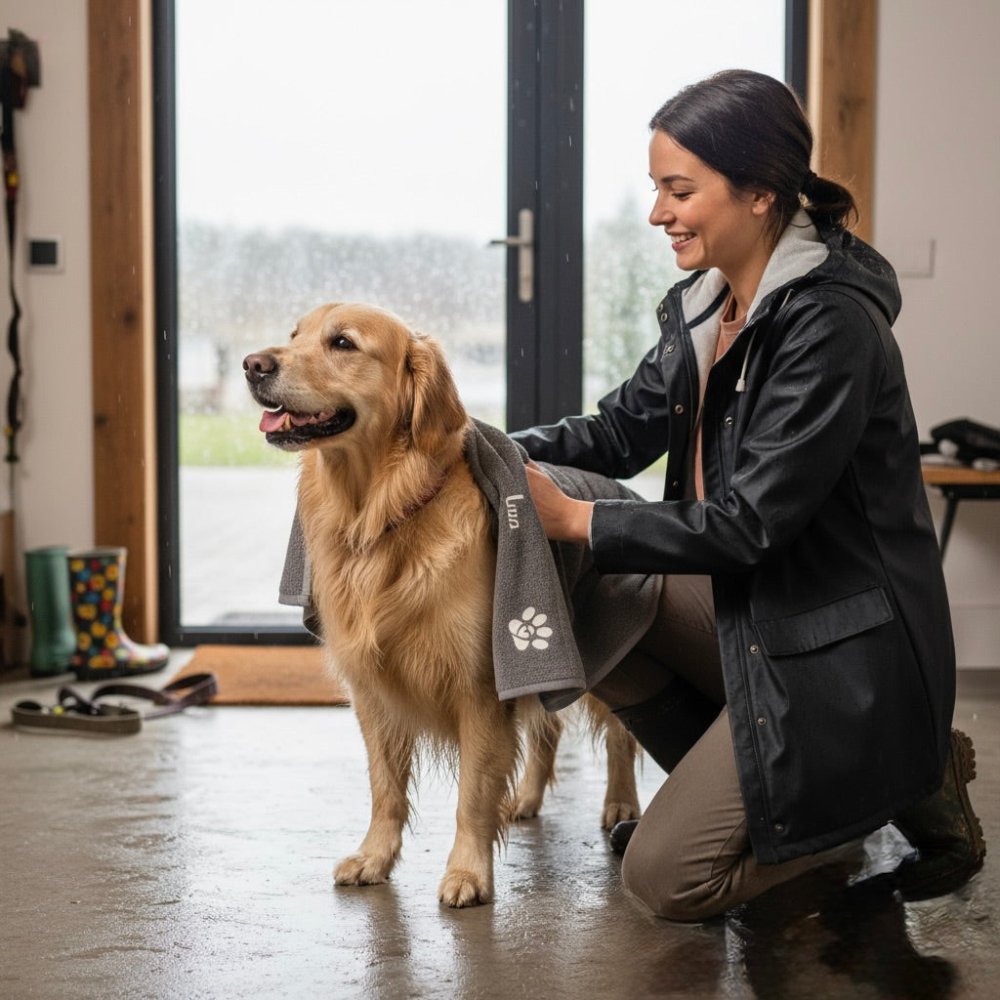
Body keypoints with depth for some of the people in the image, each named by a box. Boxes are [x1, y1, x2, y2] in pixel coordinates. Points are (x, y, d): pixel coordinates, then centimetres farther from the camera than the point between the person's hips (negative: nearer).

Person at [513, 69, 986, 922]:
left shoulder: (831, 324, -24)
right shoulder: (705, 305, 3)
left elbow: (752, 522, -25)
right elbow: (625, 430, 9)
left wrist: (576, 520, -19)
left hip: (837, 648, -9)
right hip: (743, 599, 9)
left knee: (665, 879, -8)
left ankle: (911, 783, 6)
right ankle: (734, 792, 12)